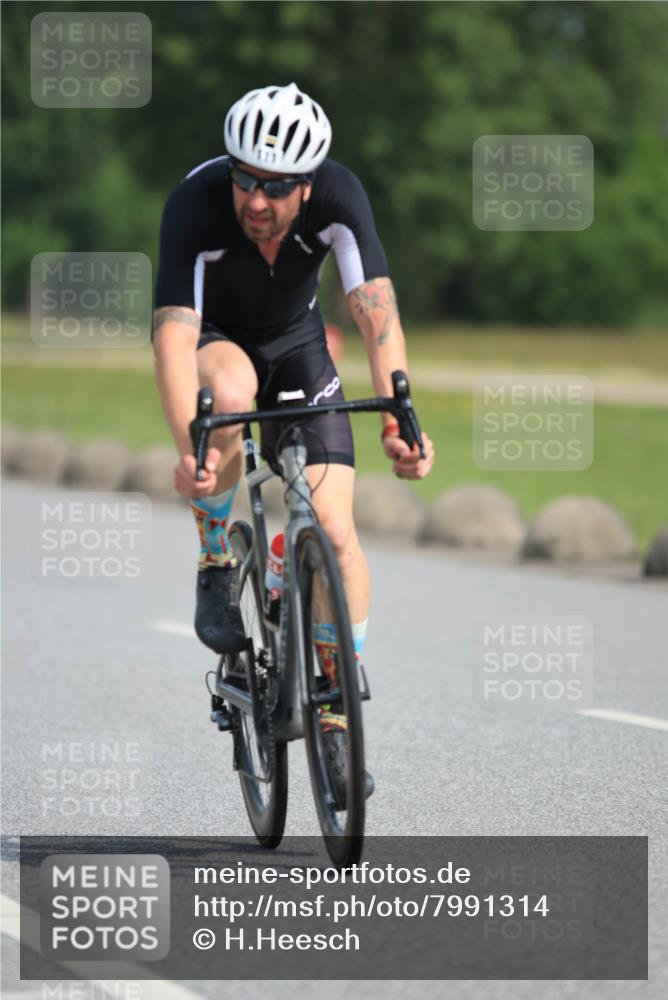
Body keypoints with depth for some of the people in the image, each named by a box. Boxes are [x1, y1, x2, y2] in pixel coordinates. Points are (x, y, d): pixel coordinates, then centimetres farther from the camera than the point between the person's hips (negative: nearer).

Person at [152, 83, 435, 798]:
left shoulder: (337, 195, -29)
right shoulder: (195, 203, -34)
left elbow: (375, 309, -37)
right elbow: (173, 335, -41)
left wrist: (398, 419, -53)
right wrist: (188, 449, -56)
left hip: (293, 339, 2)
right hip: (213, 337, -2)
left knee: (333, 528, -12)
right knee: (231, 391, -39)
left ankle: (337, 716, 3)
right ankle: (216, 564, -15)